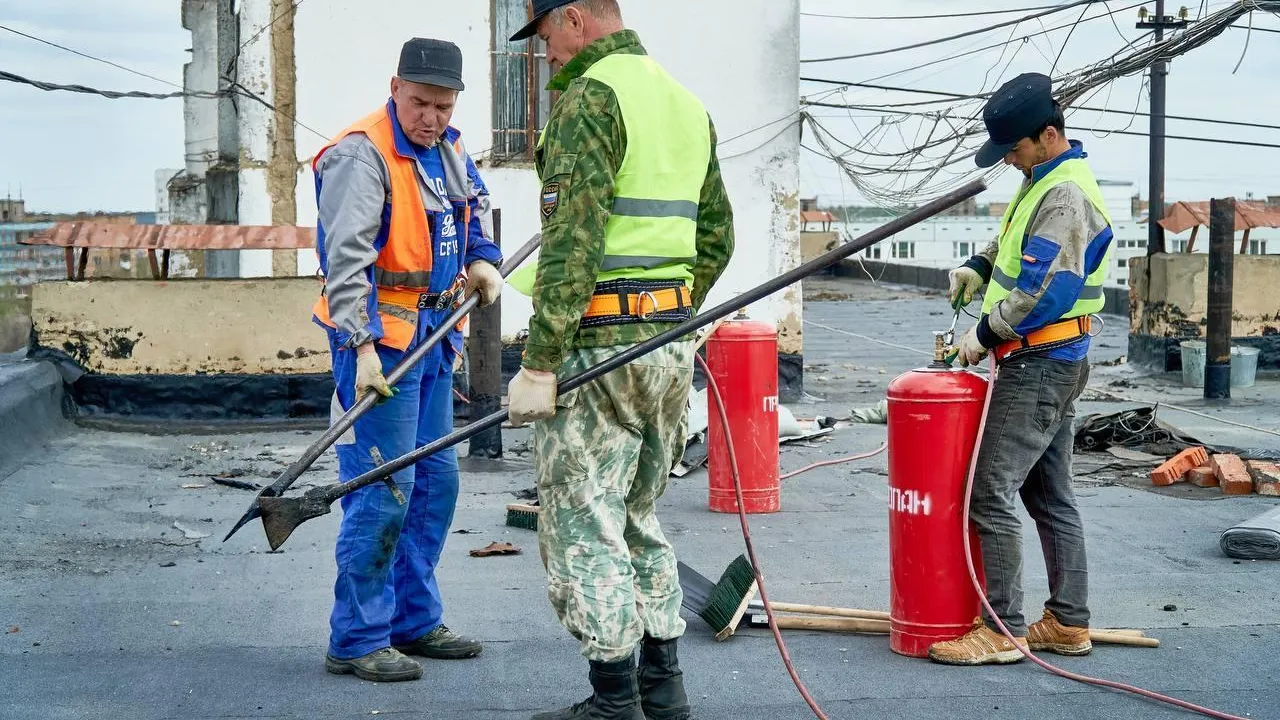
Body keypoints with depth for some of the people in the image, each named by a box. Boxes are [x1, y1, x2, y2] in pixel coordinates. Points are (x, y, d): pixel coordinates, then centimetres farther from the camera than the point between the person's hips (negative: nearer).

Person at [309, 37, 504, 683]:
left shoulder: (448, 150, 11)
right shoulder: (363, 154, -17)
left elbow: (474, 209, 31)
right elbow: (347, 259, -25)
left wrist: (483, 260, 12)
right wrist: (362, 347, -32)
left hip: (432, 334, 9)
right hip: (380, 337, -9)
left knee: (436, 480, 14)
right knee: (383, 490, -10)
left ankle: (413, 621, 26)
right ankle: (356, 640, 0)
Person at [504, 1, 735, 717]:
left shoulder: (590, 97, -11)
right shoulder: (689, 103, 16)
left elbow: (571, 243, -19)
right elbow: (717, 237, 19)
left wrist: (539, 363, -19)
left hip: (598, 345, -9)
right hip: (673, 344, 9)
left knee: (582, 524, -1)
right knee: (640, 519, 18)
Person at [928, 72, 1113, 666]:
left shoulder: (1065, 197, -19)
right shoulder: (1047, 179, 13)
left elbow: (1042, 290, -24)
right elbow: (1018, 240, 31)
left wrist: (984, 335, -14)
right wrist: (979, 266, 14)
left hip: (1039, 366, -11)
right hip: (1053, 363, 11)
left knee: (991, 493, -10)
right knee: (1049, 494, 14)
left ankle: (1002, 630, -5)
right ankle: (1068, 623, 20)